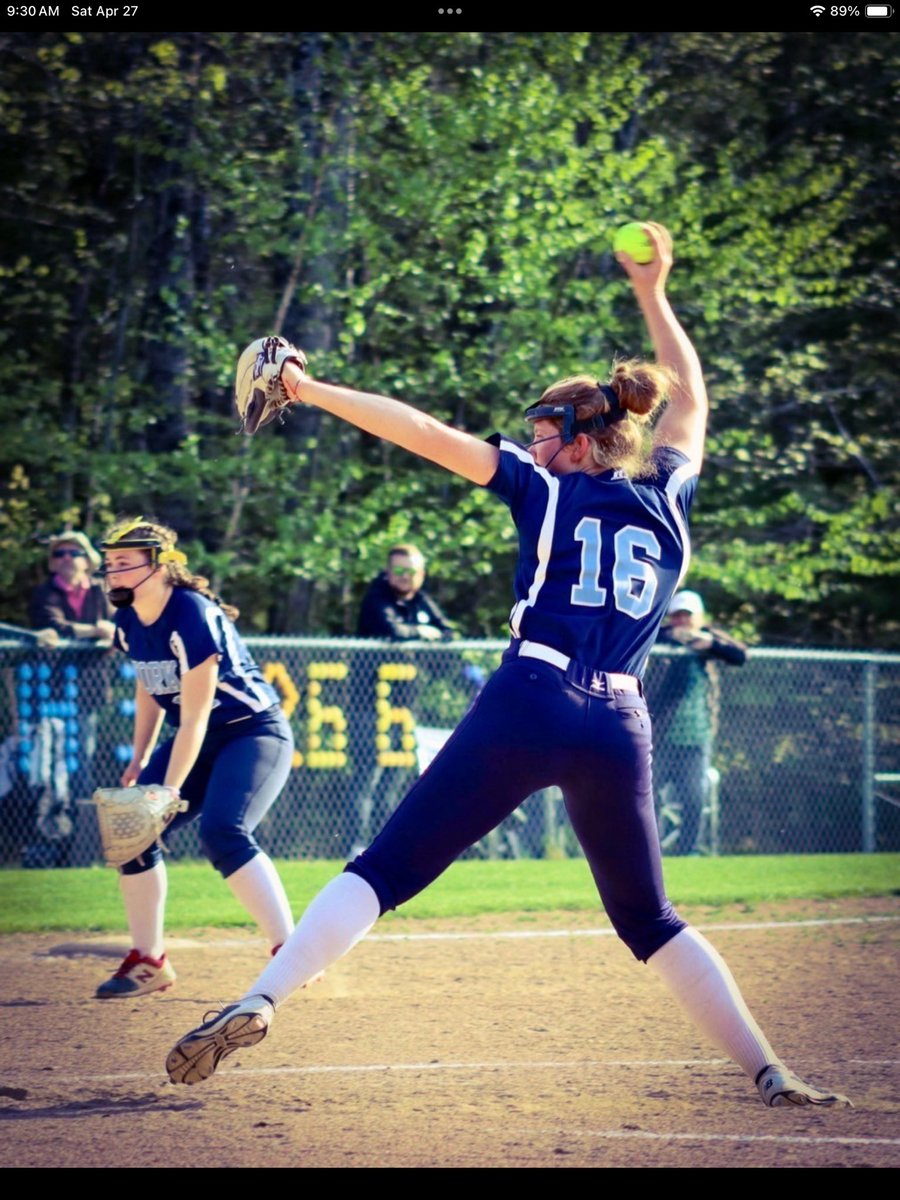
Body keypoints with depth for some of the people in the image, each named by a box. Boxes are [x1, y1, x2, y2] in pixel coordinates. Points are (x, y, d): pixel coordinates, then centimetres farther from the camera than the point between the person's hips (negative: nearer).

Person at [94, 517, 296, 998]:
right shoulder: (129, 622, -1)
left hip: (255, 733, -9)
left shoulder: (192, 616, -25)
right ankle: (148, 961, 12)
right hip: (199, 742, 9)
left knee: (221, 832, -30)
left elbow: (193, 718, -25)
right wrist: (139, 760, 10)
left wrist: (169, 791, -27)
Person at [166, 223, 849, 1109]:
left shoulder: (546, 489, 8)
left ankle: (260, 1001, -23)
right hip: (621, 727, 4)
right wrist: (653, 297, 40)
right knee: (648, 920, 18)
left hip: (528, 705, -4)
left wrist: (311, 391, 8)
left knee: (385, 870, -7)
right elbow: (690, 399, 34)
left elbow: (426, 434, 4)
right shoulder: (665, 497, 16)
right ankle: (769, 1073, 10)